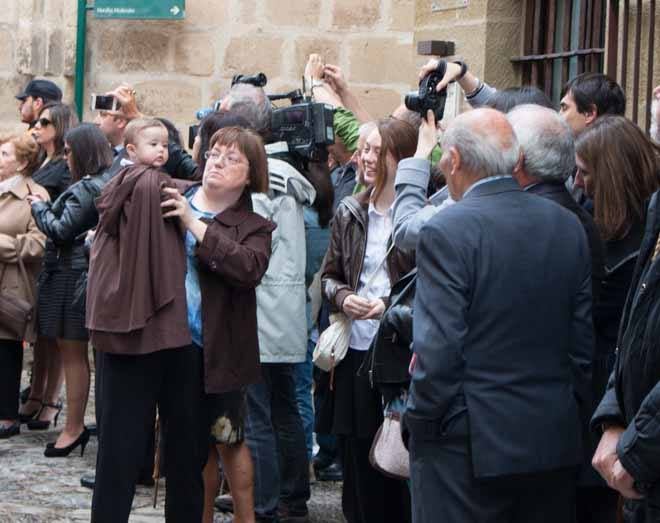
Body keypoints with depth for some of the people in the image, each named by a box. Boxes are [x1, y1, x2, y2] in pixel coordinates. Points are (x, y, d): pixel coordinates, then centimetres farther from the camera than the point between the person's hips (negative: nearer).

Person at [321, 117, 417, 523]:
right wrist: (343, 297, -3)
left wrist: (390, 305, -16)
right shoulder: (350, 213, 10)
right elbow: (330, 275, 18)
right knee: (359, 466, 10)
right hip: (355, 350, 5)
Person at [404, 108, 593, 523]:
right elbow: (583, 339, 8)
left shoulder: (447, 232, -14)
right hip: (556, 442, 6)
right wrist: (570, 408, 17)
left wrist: (420, 424, -5)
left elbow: (438, 349, -17)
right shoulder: (569, 227, 4)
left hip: (469, 445, -5)